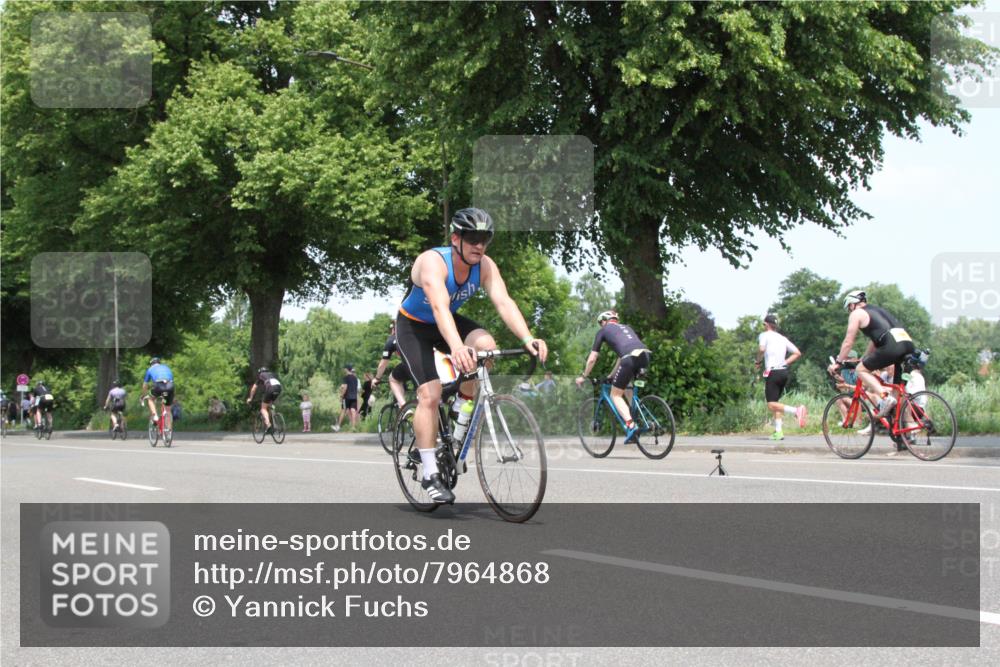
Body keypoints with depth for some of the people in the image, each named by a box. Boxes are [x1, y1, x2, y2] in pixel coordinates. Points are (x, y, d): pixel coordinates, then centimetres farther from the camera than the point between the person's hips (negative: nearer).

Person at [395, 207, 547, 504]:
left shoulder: (485, 266, -17)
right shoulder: (433, 262, -33)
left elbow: (503, 302, -29)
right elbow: (439, 306, -49)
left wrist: (527, 339, -47)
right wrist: (456, 346, -66)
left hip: (448, 322, 5)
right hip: (413, 326, -5)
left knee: (485, 344, -26)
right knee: (430, 393, -19)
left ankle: (461, 405, 0)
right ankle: (430, 474, -11)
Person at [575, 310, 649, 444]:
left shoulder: (603, 331, 21)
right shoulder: (626, 327, 37)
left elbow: (592, 359, 22)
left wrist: (583, 377, 35)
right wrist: (612, 375, 52)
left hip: (631, 358, -6)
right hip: (645, 355, 6)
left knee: (615, 395, 7)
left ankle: (631, 426, -14)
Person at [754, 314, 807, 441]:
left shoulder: (764, 335, 1)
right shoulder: (783, 338, 19)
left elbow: (761, 349, -19)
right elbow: (797, 353, 14)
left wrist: (758, 361, -3)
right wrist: (785, 363, 16)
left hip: (772, 372, -7)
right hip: (784, 372, 7)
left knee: (771, 405, -9)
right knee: (775, 402, 17)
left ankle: (796, 411, -32)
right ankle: (778, 432, 9)